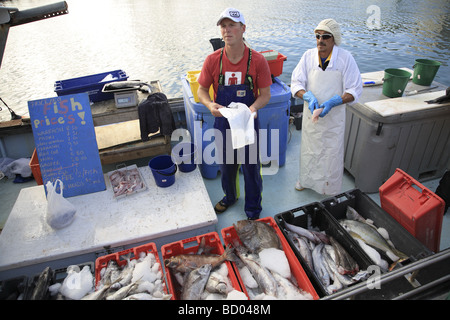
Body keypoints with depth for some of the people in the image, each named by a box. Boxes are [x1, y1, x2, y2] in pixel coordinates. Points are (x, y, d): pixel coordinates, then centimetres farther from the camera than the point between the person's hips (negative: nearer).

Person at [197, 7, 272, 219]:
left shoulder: (257, 61, -13)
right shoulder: (212, 60, -9)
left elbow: (265, 95, -8)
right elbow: (202, 90, 0)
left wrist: (253, 107, -30)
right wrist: (210, 105, -22)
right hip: (222, 123, 2)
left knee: (251, 168, 11)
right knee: (226, 166, 22)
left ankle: (253, 210, 34)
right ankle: (230, 197, 51)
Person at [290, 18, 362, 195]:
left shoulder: (345, 58, -13)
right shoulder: (308, 56, -7)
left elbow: (355, 90, -10)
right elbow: (296, 83, -5)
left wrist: (333, 102, -27)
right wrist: (308, 96, -25)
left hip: (334, 116, -2)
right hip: (311, 112, 2)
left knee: (332, 151, 11)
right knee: (309, 148, 17)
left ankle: (330, 186, 34)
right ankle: (306, 179, 42)